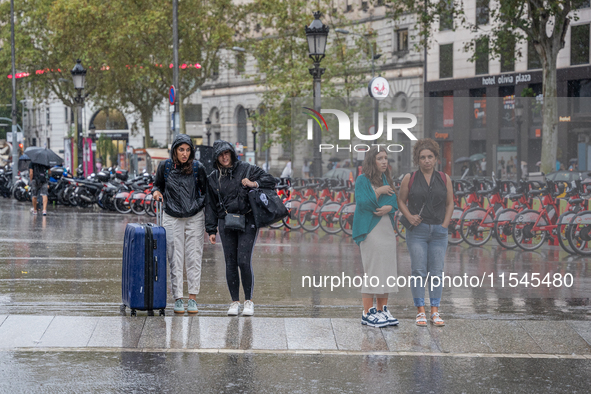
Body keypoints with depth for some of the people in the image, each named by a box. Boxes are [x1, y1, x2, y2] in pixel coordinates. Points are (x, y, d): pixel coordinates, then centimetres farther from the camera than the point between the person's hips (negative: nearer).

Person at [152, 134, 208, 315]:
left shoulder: (198, 168, -4)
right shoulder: (165, 167, -3)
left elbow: (206, 190, 7)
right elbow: (158, 185, 13)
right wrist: (156, 191, -9)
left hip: (195, 217, 0)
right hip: (172, 218, 0)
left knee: (194, 258, -2)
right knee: (175, 259, -1)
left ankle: (193, 298, 2)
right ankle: (178, 298, 3)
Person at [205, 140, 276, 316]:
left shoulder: (246, 169, 2)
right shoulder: (213, 178, 11)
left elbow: (270, 180, 1)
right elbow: (211, 206, 14)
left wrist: (254, 183, -18)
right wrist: (211, 230, 9)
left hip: (247, 221, -3)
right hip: (226, 222, 3)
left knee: (244, 261, -11)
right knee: (230, 263, 1)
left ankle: (248, 301, 0)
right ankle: (235, 302, 9)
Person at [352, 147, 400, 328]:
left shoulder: (387, 180, 15)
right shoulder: (362, 180, -3)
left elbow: (395, 203, 8)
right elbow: (363, 202, -15)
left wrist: (388, 208, -12)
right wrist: (379, 192, -11)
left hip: (387, 230, 7)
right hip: (370, 230, -7)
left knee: (386, 271, 6)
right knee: (372, 271, -9)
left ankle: (382, 310, 12)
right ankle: (368, 313, -6)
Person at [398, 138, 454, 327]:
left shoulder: (444, 179, 6)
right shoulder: (409, 178, 2)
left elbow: (450, 204, 11)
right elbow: (401, 200, 6)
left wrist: (444, 225, 1)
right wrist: (409, 217, -9)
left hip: (439, 231, 2)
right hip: (417, 231, -2)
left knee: (436, 271, 2)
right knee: (418, 271, -4)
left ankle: (435, 312, 6)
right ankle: (420, 312, 1)